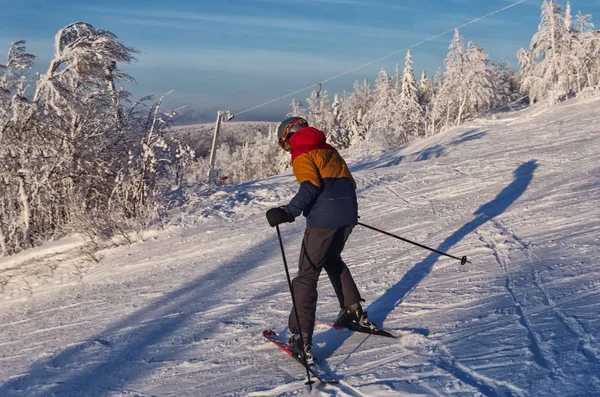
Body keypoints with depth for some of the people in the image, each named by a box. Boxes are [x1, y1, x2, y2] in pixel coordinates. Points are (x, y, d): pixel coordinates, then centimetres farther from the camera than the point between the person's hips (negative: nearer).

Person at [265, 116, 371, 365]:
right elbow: (349, 182, 22)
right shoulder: (328, 149, 22)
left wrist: (288, 212, -24)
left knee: (307, 275, -4)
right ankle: (354, 311, 31)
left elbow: (311, 186, -18)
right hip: (348, 215, 8)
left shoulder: (301, 155, 0)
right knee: (332, 260, 29)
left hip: (324, 218, -8)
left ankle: (302, 339, -7)